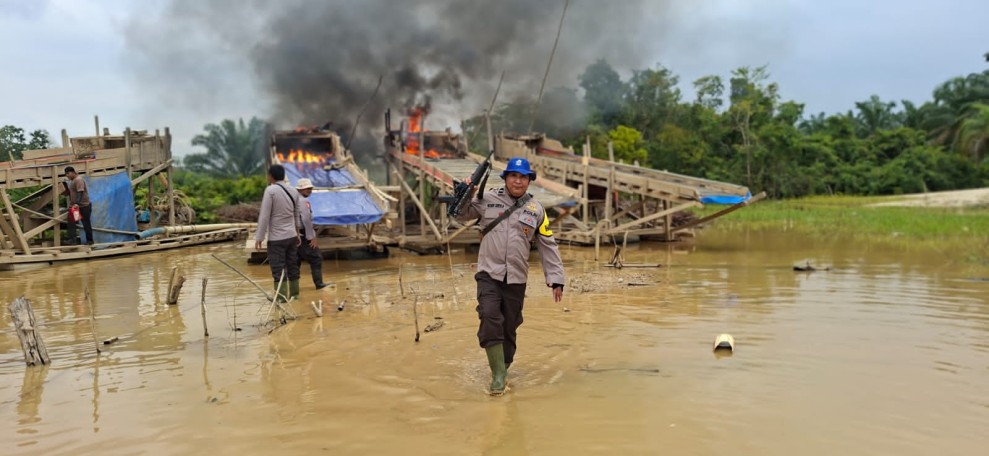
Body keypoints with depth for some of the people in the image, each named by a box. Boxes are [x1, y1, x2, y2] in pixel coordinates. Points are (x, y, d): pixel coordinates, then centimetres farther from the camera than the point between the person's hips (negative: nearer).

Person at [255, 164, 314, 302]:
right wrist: (297, 233, 21)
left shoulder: (270, 190, -15)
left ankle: (281, 296, 2)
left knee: (278, 268, 0)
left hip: (276, 238, -6)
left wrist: (259, 238, -10)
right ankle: (294, 292, 23)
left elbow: (264, 216, -16)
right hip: (291, 235, 6)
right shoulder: (293, 191, 4)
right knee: (292, 265, 14)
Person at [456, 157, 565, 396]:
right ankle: (498, 376, -12)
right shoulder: (487, 199, 2)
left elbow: (549, 246, 8)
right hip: (489, 274, -2)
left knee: (510, 328, 9)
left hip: (516, 279, 2)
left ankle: (502, 371, 27)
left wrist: (556, 279, 4)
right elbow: (462, 214, 14)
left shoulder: (536, 210, 6)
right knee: (490, 318, -20)